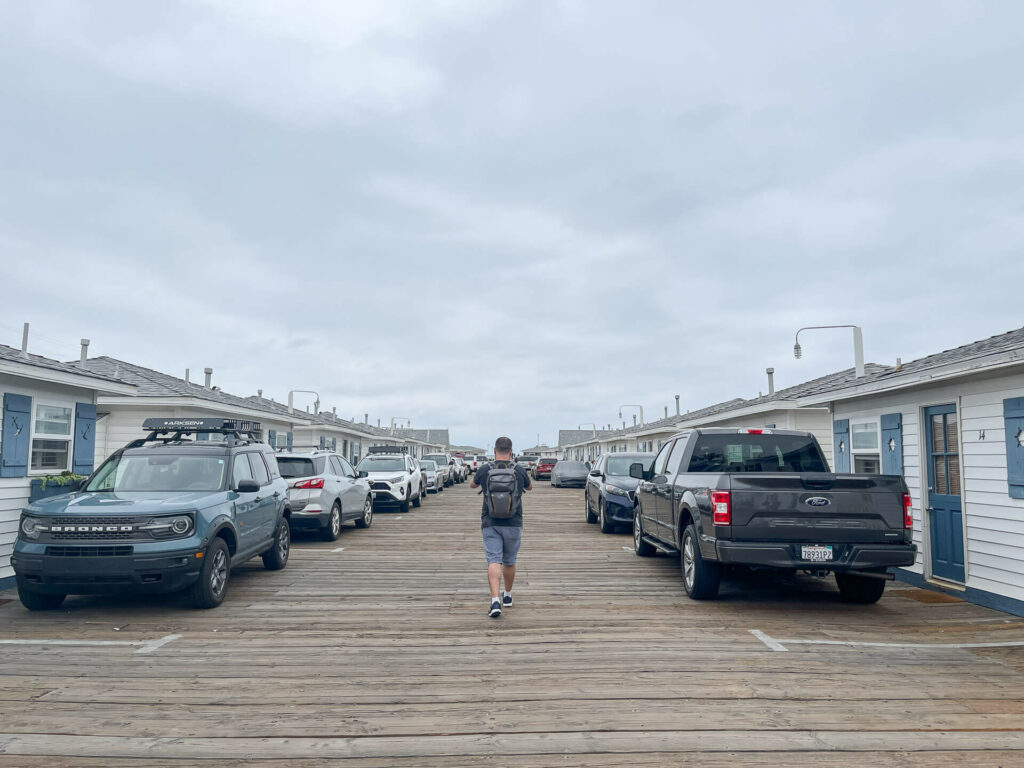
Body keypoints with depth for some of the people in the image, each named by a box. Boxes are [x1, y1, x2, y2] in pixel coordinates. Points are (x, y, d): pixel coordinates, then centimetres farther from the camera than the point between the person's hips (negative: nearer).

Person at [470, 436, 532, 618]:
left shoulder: (484, 470, -3)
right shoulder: (519, 470, -2)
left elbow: (472, 485, 19)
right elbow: (530, 487, 20)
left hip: (490, 524, -1)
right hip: (513, 524, 1)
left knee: (494, 561, -5)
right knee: (509, 561, 17)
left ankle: (495, 600, -21)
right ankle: (507, 596, 34)